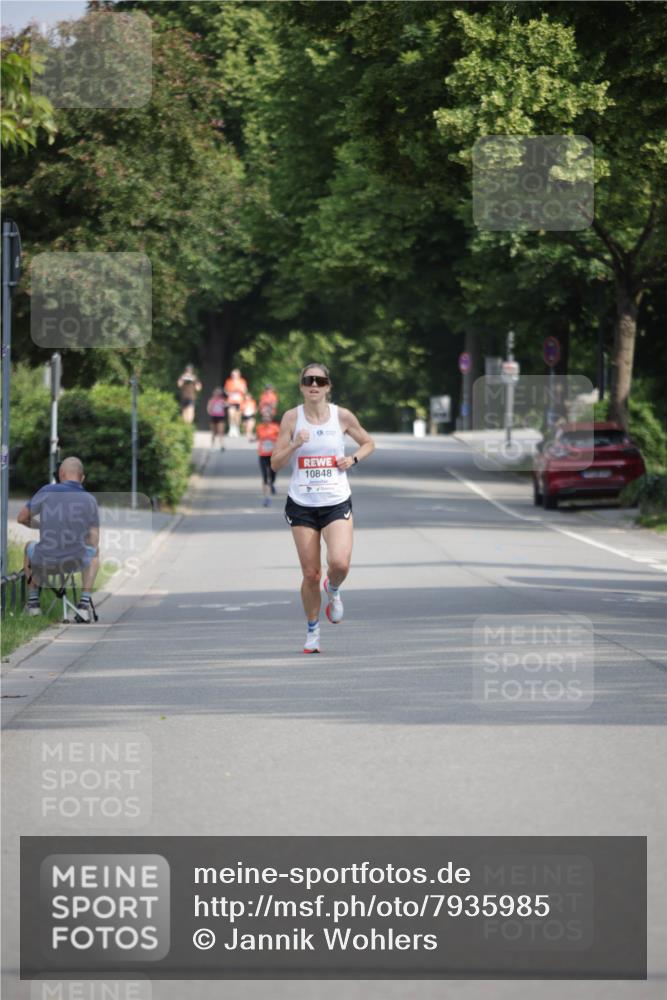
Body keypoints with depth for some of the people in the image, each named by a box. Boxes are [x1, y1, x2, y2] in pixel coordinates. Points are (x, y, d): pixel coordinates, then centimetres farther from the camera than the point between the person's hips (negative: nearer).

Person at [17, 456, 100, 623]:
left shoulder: (47, 491, -6)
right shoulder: (90, 500, -1)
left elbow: (22, 518, 4)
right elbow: (94, 542, 3)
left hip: (43, 563, 0)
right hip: (76, 563, 0)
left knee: (30, 547, 35)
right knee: (94, 552, 35)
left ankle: (33, 601, 33)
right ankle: (84, 603, 22)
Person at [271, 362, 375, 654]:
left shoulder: (342, 416, -1)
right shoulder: (292, 417, -2)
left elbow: (368, 443, 16)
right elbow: (275, 464, -1)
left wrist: (353, 459, -3)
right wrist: (294, 445, -18)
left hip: (336, 502, 0)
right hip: (301, 505, 0)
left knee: (339, 563, -20)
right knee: (310, 573, 1)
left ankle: (333, 590, 17)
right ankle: (312, 631, 22)